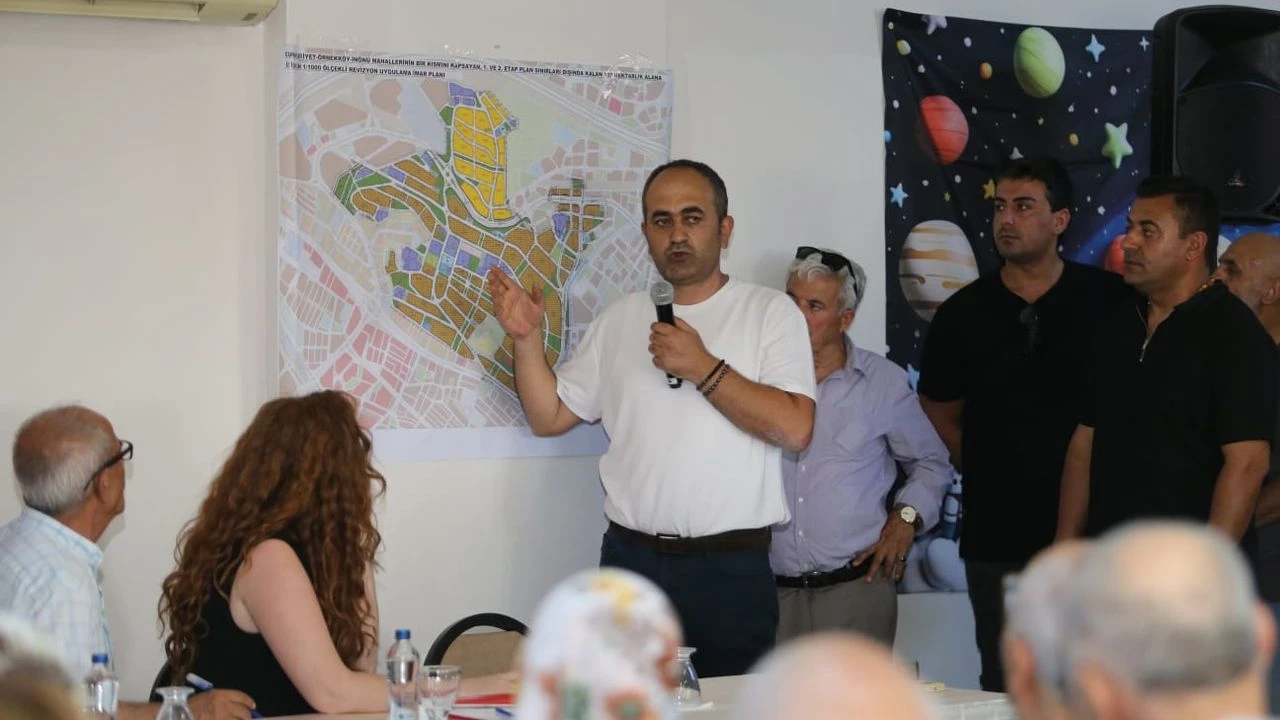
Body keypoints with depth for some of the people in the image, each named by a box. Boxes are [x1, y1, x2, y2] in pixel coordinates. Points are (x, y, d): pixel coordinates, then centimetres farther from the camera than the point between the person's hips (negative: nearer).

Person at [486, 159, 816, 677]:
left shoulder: (770, 312, -1)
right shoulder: (619, 320, 12)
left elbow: (794, 429, -13)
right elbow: (549, 416, 13)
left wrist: (704, 369, -16)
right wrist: (527, 340, -1)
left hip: (732, 571, -3)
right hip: (631, 561, 3)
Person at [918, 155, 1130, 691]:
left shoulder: (1111, 300, -4)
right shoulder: (963, 313, 2)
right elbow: (941, 412, 14)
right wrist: (980, 471, 7)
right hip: (997, 534, 2)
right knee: (1004, 688, 9)